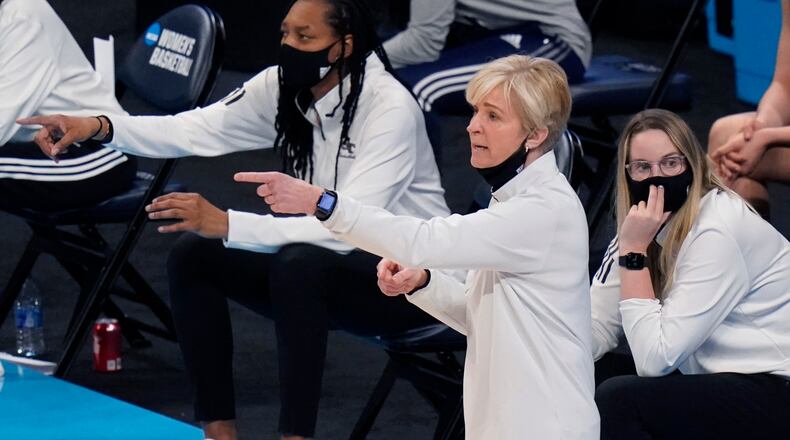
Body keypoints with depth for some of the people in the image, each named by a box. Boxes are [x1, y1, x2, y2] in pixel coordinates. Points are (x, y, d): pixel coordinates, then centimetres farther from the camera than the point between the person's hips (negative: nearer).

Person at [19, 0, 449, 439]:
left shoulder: (390, 107, -26)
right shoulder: (283, 88, -6)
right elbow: (194, 130, -12)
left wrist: (227, 224, -39)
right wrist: (101, 127, -29)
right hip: (324, 259, 8)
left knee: (299, 264, -35)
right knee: (194, 255, -8)